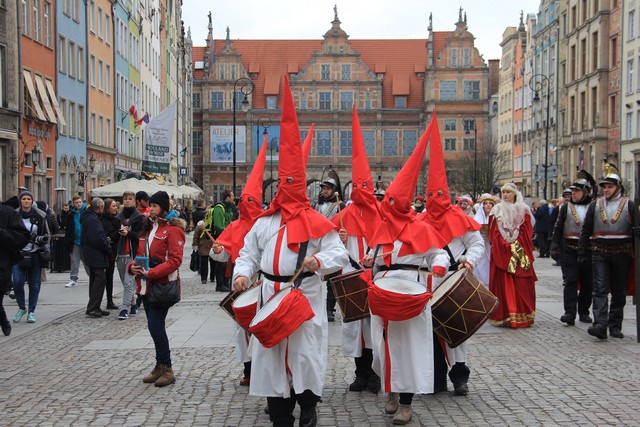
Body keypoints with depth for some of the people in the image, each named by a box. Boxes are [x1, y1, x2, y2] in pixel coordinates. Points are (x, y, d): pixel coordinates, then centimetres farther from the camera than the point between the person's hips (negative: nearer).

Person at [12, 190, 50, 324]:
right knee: (17, 282, -12)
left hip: (35, 254, 1)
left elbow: (47, 234, 10)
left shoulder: (40, 216, 1)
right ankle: (21, 308, 11)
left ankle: (31, 312, 18)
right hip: (18, 253, 0)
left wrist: (41, 239, -11)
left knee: (34, 284, 5)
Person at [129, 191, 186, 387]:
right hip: (146, 286, 8)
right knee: (156, 326, 13)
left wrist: (151, 272, -23)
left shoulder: (172, 229, -10)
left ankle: (167, 369, 2)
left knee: (155, 326, -10)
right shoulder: (147, 229, 16)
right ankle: (161, 367, 23)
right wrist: (132, 267, 0)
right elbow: (140, 255, 21)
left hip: (163, 286, -8)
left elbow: (175, 260, -18)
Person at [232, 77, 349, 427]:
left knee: (305, 355, -1)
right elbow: (248, 254, 14)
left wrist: (320, 262, -27)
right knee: (272, 354, 9)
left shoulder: (317, 222, -3)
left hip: (305, 299, -4)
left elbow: (339, 255, -8)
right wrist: (242, 274, -5)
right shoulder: (263, 222, 11)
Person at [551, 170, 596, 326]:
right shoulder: (566, 207, 5)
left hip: (588, 250, 0)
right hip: (568, 250, 0)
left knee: (587, 282, 8)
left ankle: (584, 312, 22)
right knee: (570, 281, -7)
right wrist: (554, 247, 1)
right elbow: (558, 228, 6)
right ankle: (570, 313, -10)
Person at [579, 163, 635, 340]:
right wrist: (582, 253, 4)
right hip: (600, 254, 0)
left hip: (622, 254, 0)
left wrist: (634, 253, -2)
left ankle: (615, 326, 18)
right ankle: (600, 325, -16)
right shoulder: (595, 205, 6)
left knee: (619, 292, 8)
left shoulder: (629, 205, 2)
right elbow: (585, 230, 9)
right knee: (600, 289, -9)